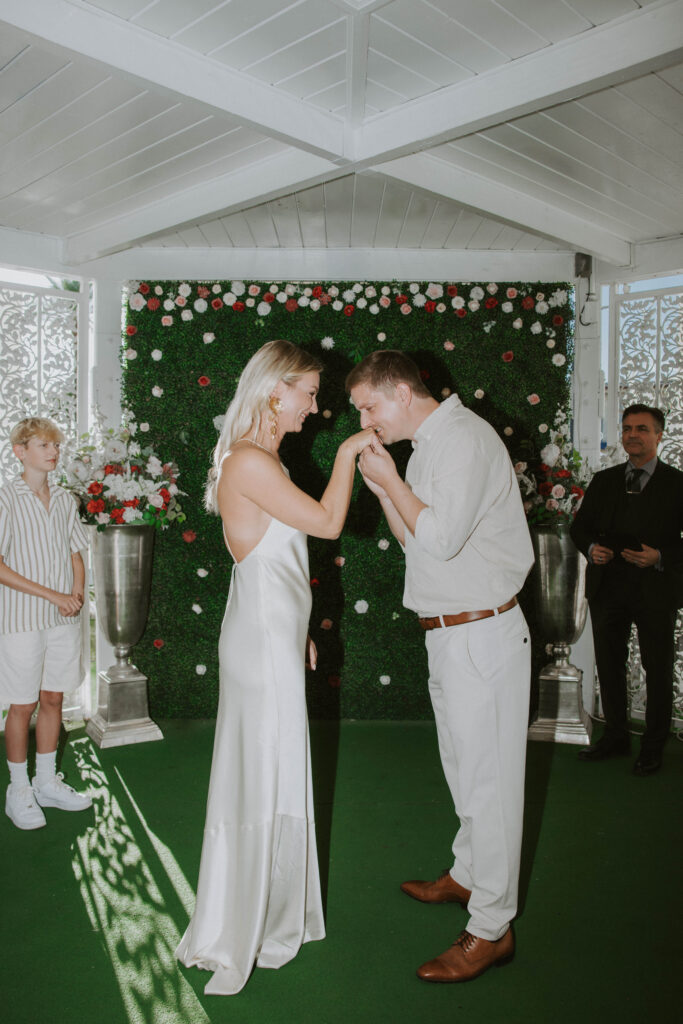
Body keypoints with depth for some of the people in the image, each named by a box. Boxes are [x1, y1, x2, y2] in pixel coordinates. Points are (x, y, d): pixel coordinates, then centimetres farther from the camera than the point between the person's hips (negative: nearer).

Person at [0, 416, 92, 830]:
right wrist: (51, 594, -17)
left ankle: (47, 782, 27)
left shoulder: (65, 499, 8)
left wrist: (78, 593, -5)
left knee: (53, 700, 12)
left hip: (64, 618, 5)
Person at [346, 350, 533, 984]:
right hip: (448, 633, 10)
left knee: (486, 777, 1)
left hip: (479, 634, -9)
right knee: (463, 766, 22)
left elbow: (440, 537, -25)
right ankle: (466, 876, 41)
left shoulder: (464, 437, -16)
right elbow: (415, 541, 14)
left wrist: (390, 479, -13)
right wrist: (381, 487, 2)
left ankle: (491, 928, 15)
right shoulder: (429, 444, 13)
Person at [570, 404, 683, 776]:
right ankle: (615, 737, 30)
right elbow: (580, 525, 14)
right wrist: (591, 548, -6)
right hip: (607, 588, 4)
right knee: (609, 665, 13)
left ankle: (653, 746, 23)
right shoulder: (603, 481, 10)